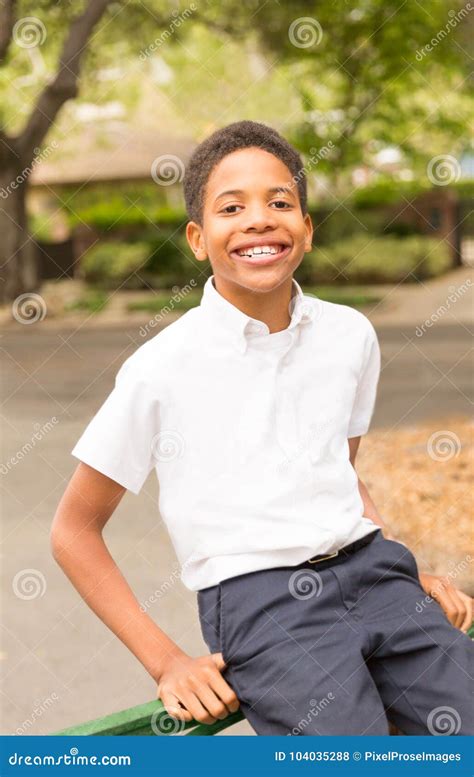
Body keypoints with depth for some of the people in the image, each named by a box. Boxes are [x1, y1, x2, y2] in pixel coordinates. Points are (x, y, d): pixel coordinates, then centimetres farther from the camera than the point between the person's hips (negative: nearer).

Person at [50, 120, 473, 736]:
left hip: (372, 569, 4)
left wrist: (408, 575, 11)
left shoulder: (351, 335, 7)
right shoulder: (162, 369, -6)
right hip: (257, 602, -4)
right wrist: (166, 661, -4)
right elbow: (74, 531, 2)